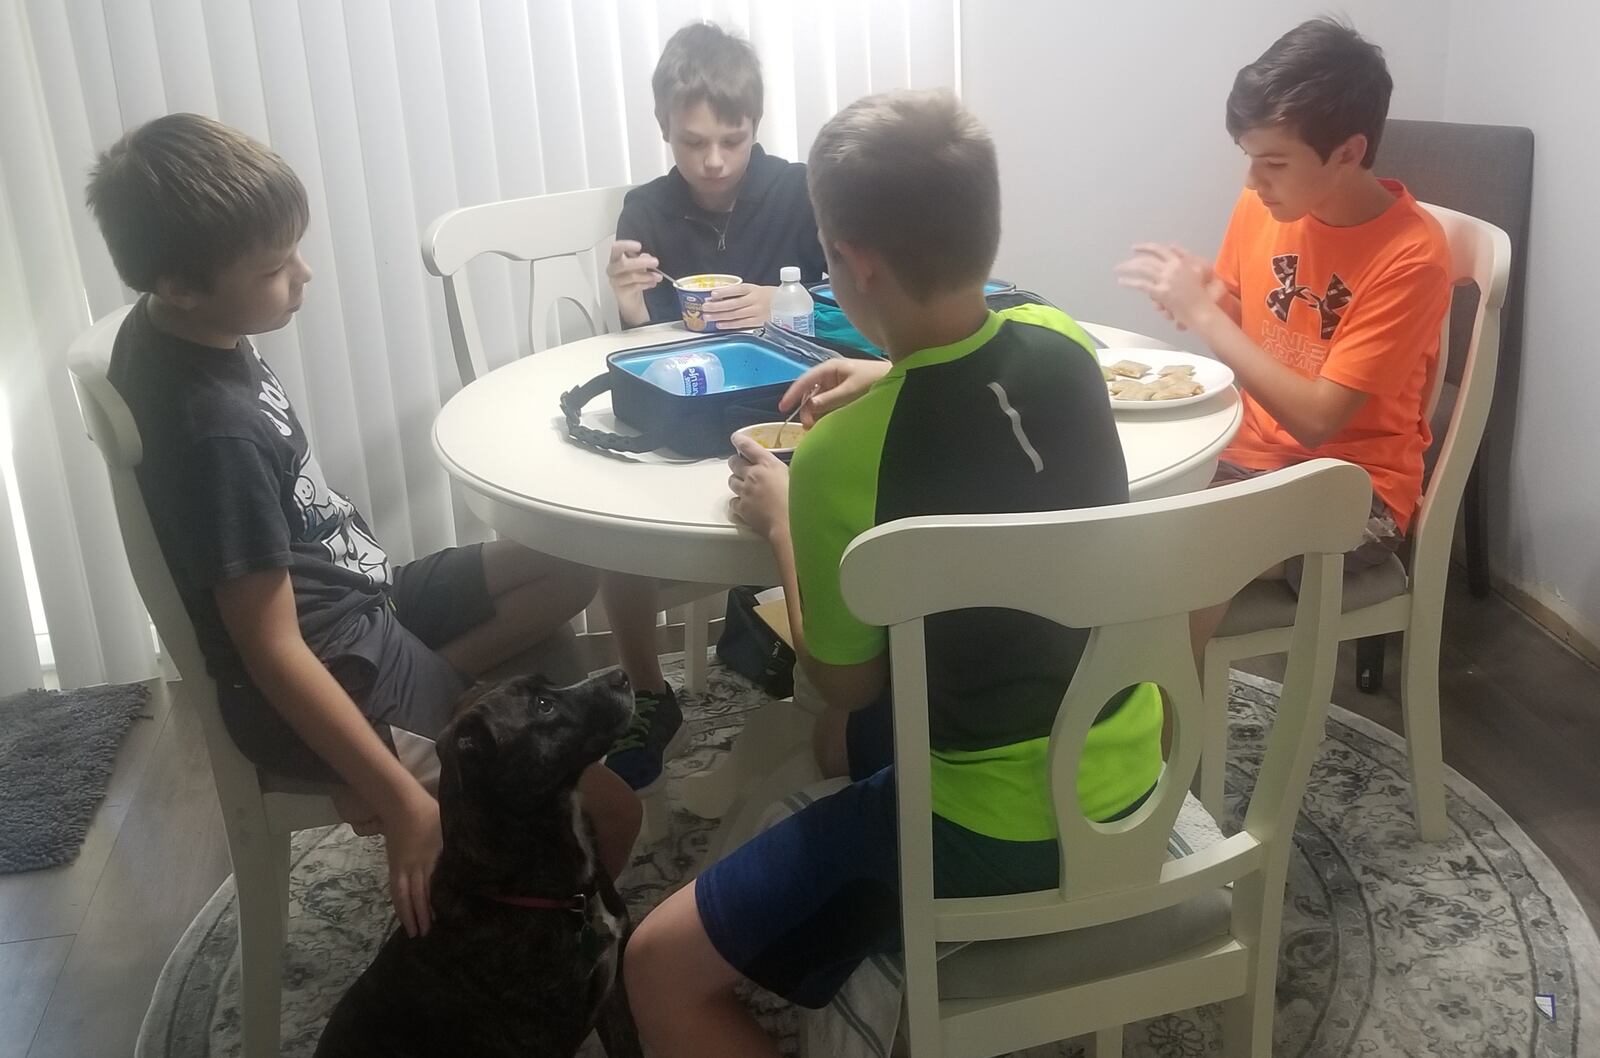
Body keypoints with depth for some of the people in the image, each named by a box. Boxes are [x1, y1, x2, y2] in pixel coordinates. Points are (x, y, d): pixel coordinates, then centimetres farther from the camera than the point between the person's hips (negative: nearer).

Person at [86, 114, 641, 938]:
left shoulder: (168, 332, -2)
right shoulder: (216, 432, -30)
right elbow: (274, 651, -27)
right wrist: (407, 804, -24)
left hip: (355, 605, 9)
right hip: (334, 668, -9)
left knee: (569, 570, 11)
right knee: (607, 809, -10)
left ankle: (420, 696, -1)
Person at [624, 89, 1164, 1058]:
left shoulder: (843, 456, -24)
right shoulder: (1062, 346, -6)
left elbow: (846, 683, -8)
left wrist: (781, 517, 2)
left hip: (995, 826, -7)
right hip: (1127, 772, 8)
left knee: (662, 968, 1)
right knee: (845, 736, 34)